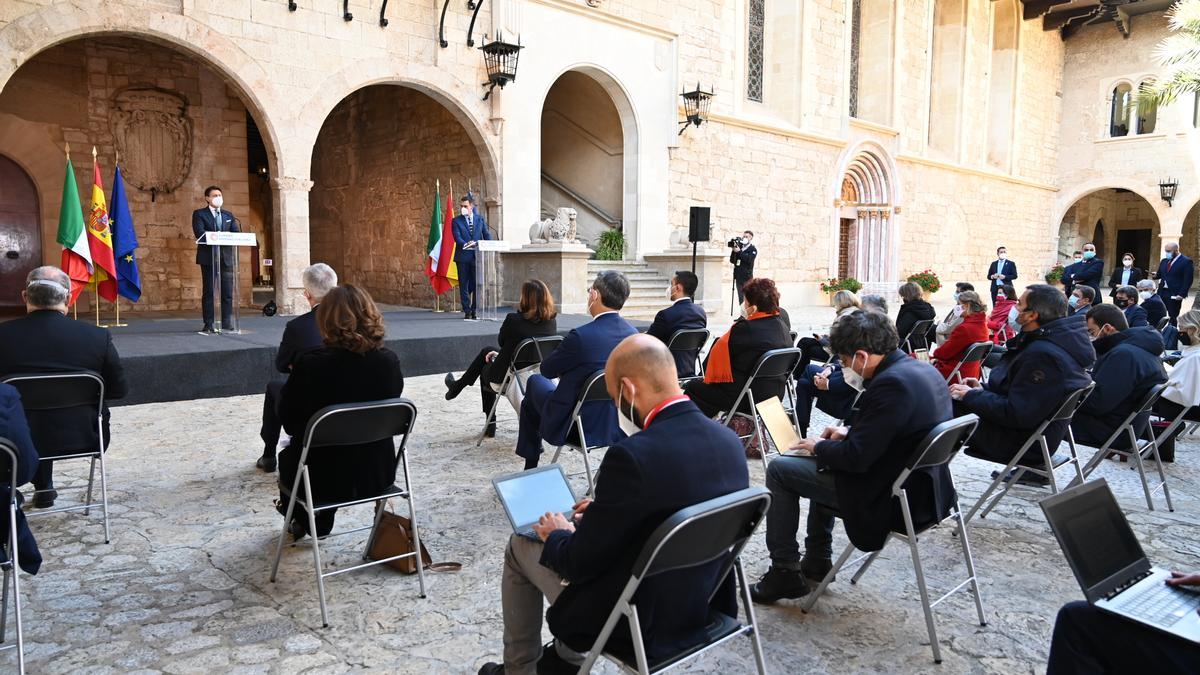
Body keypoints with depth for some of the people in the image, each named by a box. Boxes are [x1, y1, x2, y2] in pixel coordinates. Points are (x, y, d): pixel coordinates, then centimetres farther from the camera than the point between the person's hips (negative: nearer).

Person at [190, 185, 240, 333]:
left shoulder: (228, 215, 18)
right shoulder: (199, 214, 5)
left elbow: (237, 233, 8)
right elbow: (199, 233, -12)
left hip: (226, 257, 4)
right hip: (208, 258, -3)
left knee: (228, 292, 1)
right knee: (209, 292, -1)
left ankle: (227, 323, 5)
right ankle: (209, 325, 1)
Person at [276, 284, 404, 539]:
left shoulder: (310, 364, -22)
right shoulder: (389, 361, -13)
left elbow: (288, 422, -7)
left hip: (324, 478, -3)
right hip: (378, 473, 3)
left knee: (287, 455, 32)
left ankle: (300, 518, 55)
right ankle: (319, 523, 53)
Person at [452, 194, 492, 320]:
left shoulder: (480, 219, 9)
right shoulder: (456, 221, 2)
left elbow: (486, 234, 8)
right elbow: (457, 237, -9)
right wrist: (466, 245, -29)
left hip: (477, 256, 2)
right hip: (463, 257, -2)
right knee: (464, 285, 2)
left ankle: (476, 310, 13)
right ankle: (467, 311, 8)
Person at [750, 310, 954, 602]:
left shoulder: (891, 383, -27)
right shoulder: (924, 370, 3)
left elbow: (856, 458, -26)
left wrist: (818, 447, -8)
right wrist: (850, 432, 10)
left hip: (889, 496, -10)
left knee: (778, 469, -1)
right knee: (825, 462, 29)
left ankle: (785, 572, 9)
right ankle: (817, 560, 34)